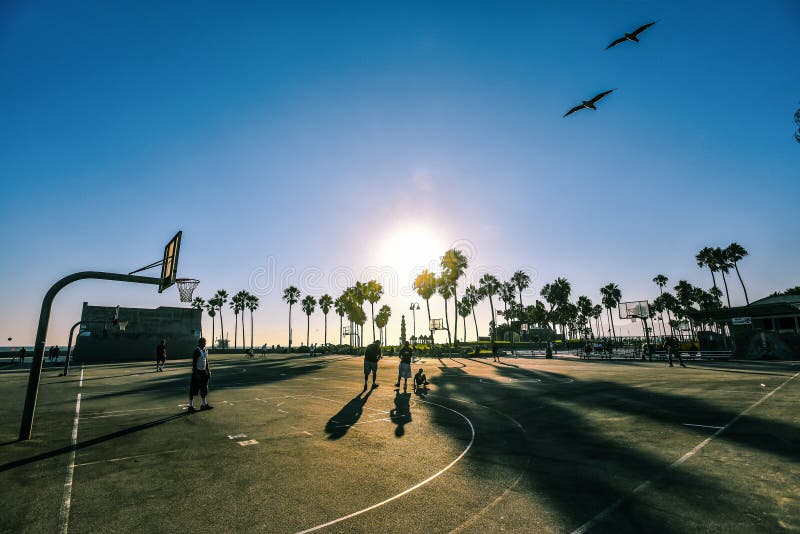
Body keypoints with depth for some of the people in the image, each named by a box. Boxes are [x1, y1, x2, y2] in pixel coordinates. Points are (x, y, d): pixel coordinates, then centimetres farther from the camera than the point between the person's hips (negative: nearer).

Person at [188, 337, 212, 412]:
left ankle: (204, 404, 22)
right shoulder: (197, 351, -15)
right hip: (197, 372, -8)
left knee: (204, 389, 14)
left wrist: (208, 371, 15)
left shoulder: (205, 351, 10)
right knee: (193, 389, -1)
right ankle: (191, 406, 9)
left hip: (203, 372, 8)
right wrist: (196, 373, -21)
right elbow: (194, 363, -18)